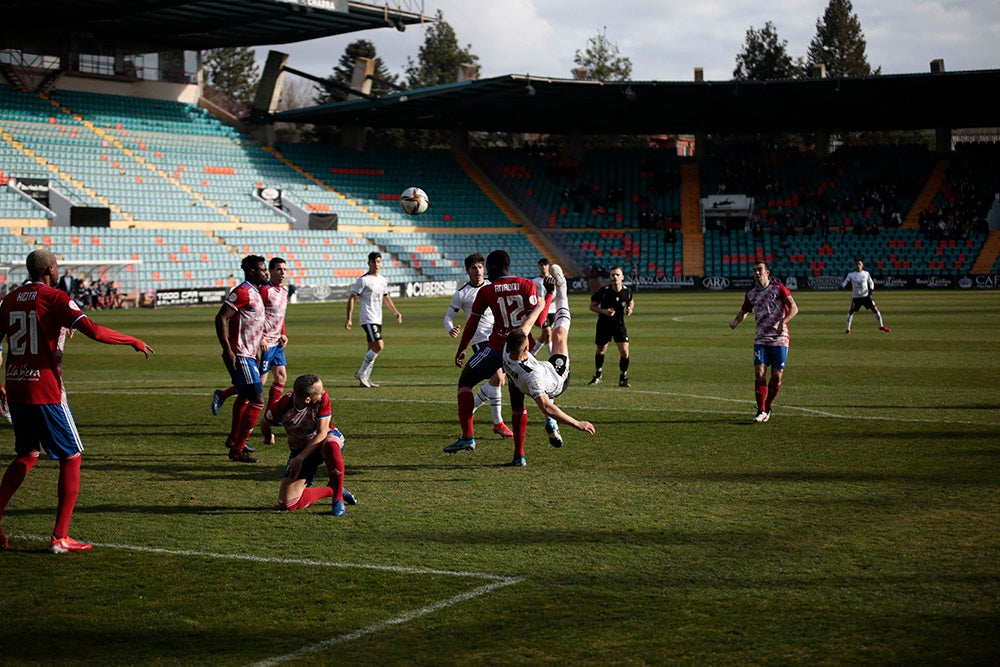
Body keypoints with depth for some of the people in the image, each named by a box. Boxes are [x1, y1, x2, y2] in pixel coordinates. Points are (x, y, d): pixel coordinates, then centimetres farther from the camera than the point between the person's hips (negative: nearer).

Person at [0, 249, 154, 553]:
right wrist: (134, 342, -8)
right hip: (46, 391, -7)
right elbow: (93, 331, -19)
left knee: (26, 456, 23)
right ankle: (60, 537, 1)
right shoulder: (55, 298, -8)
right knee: (71, 458, 5)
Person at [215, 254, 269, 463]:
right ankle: (237, 450, -8)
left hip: (248, 355, 11)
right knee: (257, 401, -12)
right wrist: (228, 350, -25)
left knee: (244, 397, 25)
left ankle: (234, 439, 42)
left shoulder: (254, 293, 15)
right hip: (240, 356, -11)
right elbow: (220, 318, -22)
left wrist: (257, 350, 25)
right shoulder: (243, 292, -16)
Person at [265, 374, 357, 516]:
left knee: (330, 445, -42)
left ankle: (338, 497, -23)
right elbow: (265, 424, -2)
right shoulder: (281, 407, -26)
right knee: (286, 504, -10)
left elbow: (322, 433, -25)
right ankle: (330, 491, 12)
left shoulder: (323, 398, -25)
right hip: (299, 450, 1)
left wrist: (300, 458, -30)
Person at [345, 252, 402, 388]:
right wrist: (349, 319, -15)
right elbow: (352, 299, -9)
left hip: (378, 319, 8)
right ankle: (361, 373, -8)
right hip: (368, 319, -8)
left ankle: (366, 378, 14)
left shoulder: (383, 280, 13)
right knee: (379, 345, -18)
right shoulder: (363, 280, -10)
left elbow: (386, 297, 30)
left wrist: (396, 312, 25)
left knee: (372, 349, 8)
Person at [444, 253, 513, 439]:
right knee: (497, 378, -17)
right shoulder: (461, 294, -3)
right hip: (480, 340, -6)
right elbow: (448, 316, 1)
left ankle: (470, 408, 25)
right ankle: (498, 423, -10)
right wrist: (451, 329, -19)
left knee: (498, 381, 7)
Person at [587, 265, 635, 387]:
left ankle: (623, 378, 6)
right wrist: (603, 311, -23)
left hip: (619, 324, 1)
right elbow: (592, 306, -7)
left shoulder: (627, 291, -10)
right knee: (601, 350, 13)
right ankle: (598, 376, 34)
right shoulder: (603, 291, -18)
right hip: (603, 324, -1)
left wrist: (630, 309, -8)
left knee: (624, 351, -11)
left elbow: (631, 301, 14)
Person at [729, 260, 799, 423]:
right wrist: (736, 321, 3)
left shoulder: (778, 288, -5)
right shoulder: (751, 294, 8)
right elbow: (744, 311, 25)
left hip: (779, 339, -3)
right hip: (761, 339, 3)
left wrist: (783, 321, -26)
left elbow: (794, 308, -9)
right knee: (759, 373, -10)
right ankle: (761, 411, -6)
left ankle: (768, 407, 19)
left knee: (777, 376, -1)